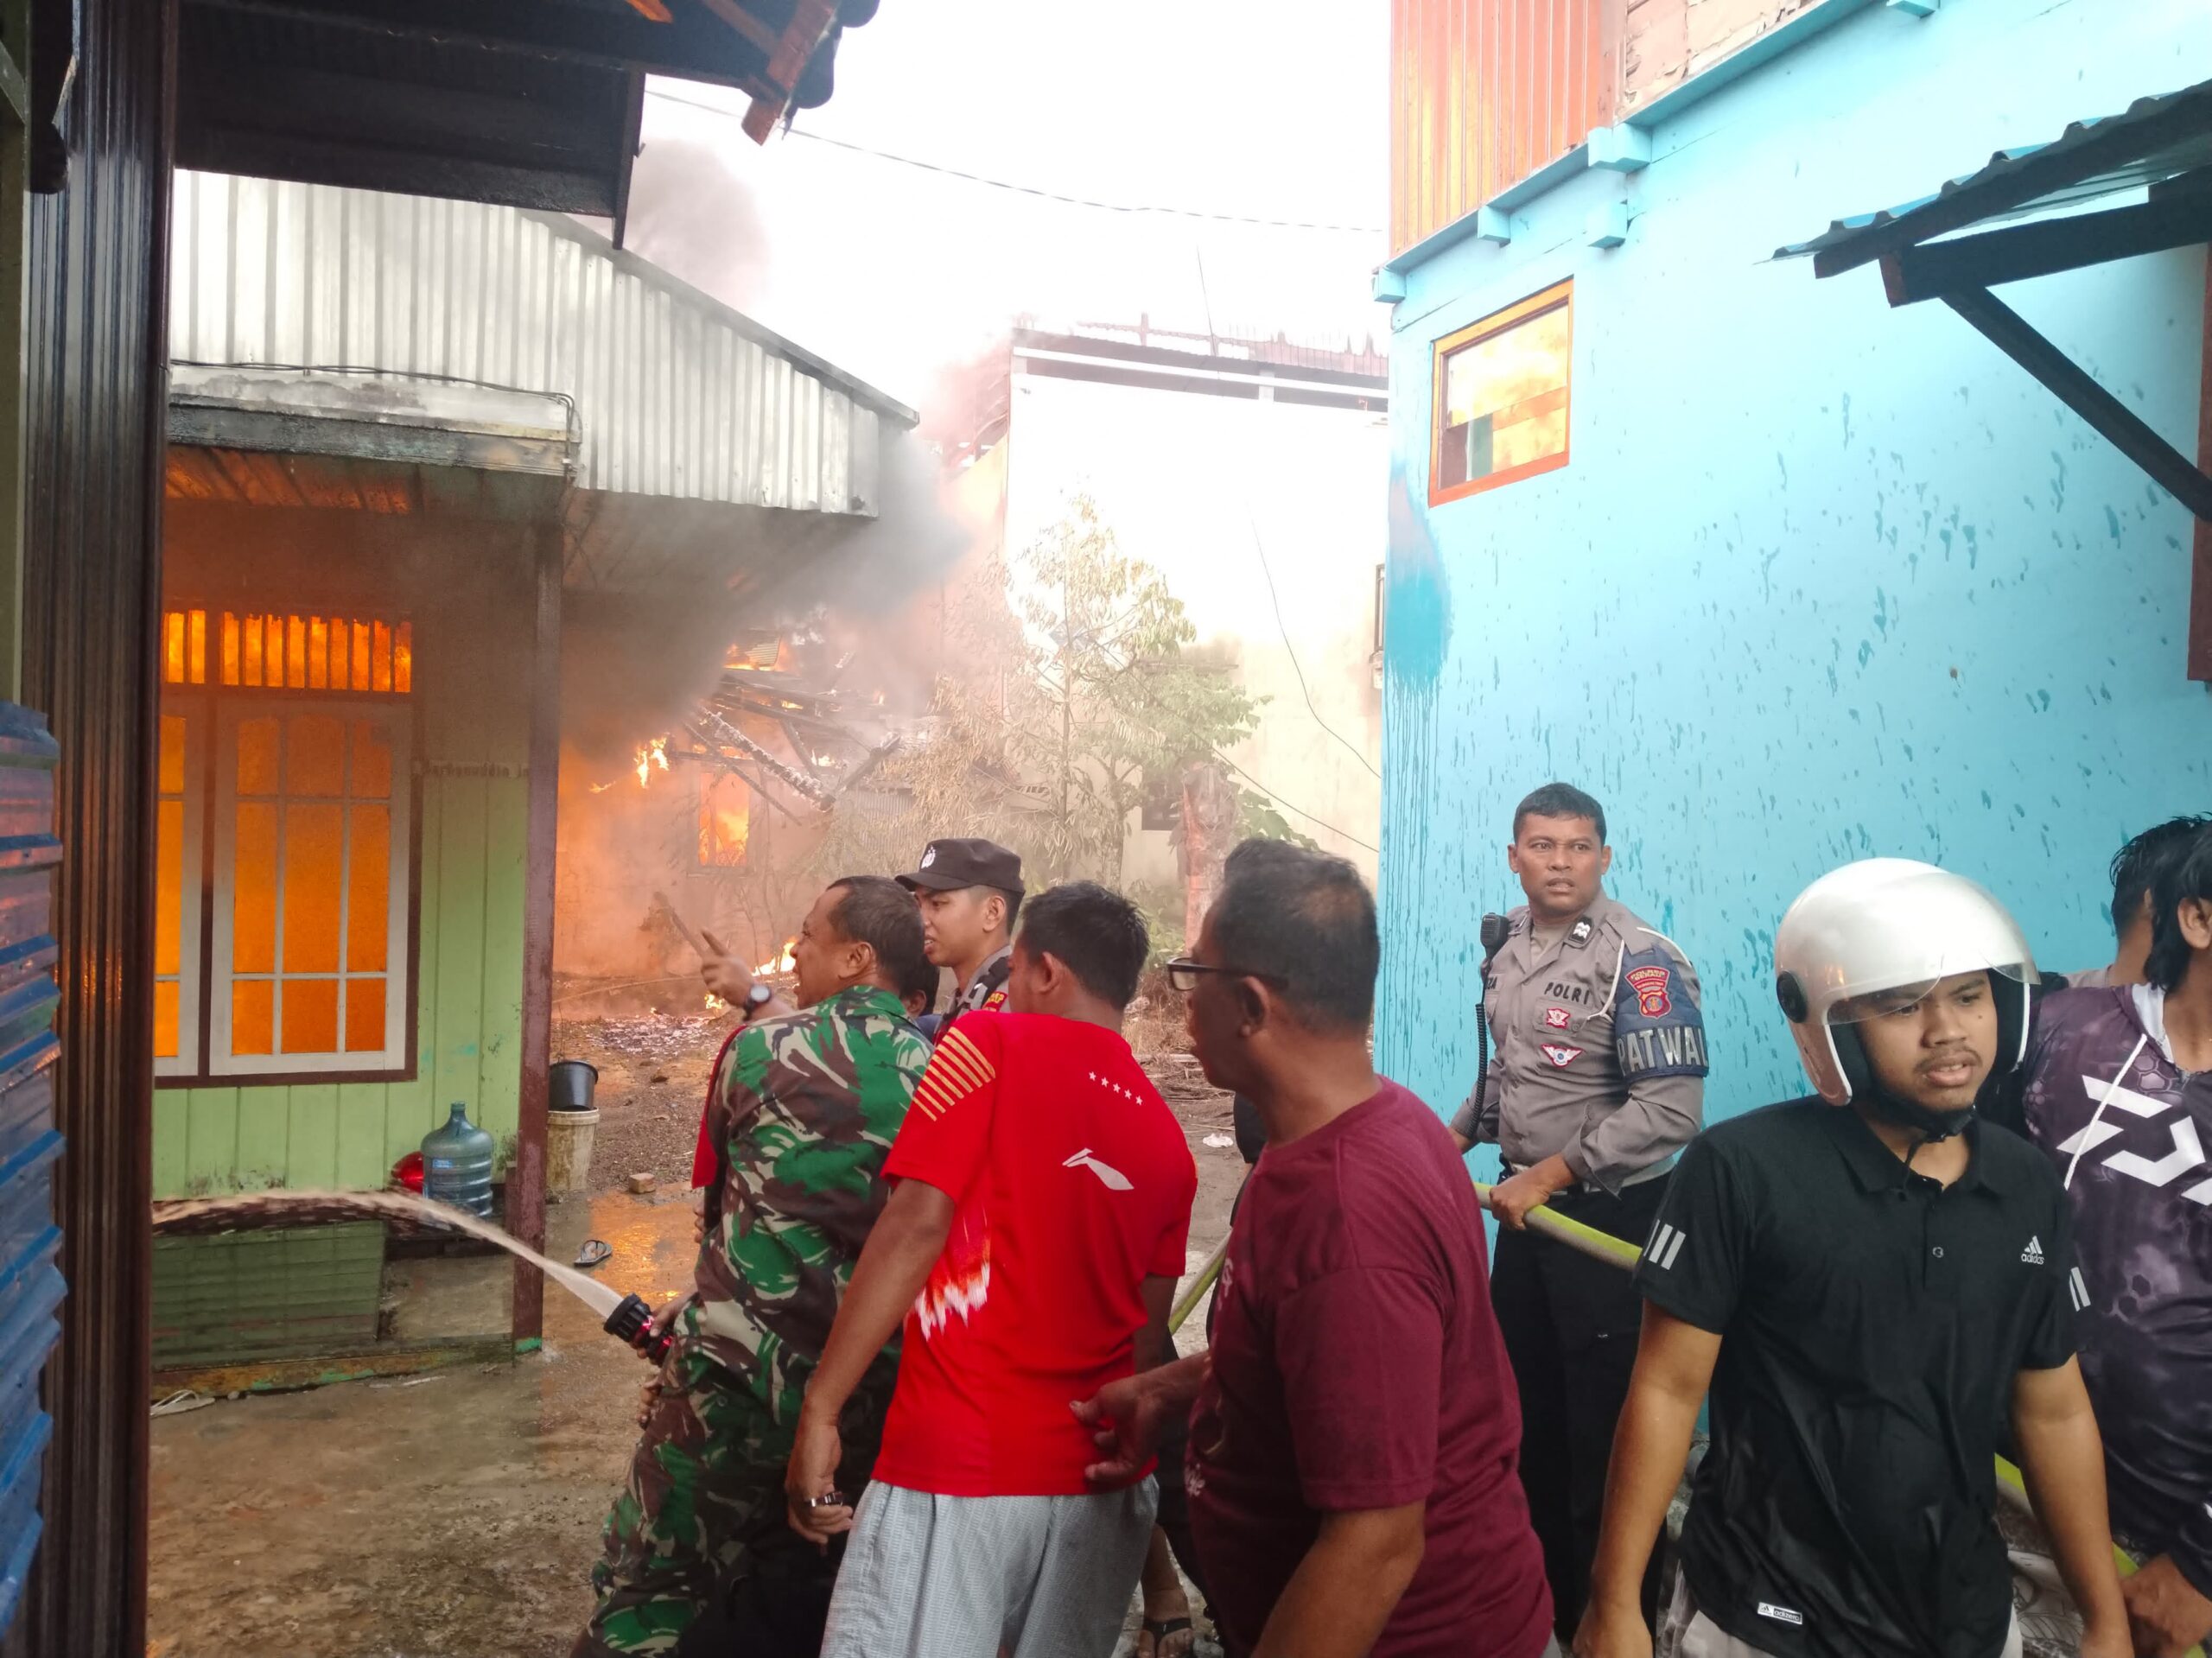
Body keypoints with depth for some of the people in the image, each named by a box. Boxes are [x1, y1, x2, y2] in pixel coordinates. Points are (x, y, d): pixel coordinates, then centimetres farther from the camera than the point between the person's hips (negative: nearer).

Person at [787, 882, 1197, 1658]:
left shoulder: (992, 1044, -5)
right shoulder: (1168, 1140, 11)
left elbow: (916, 1226, -13)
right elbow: (1148, 1341, 12)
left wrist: (820, 1408, -10)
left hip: (959, 1465, -6)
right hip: (1103, 1480, 6)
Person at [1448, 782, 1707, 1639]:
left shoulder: (1640, 961, -21)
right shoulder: (1507, 946, 4)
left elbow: (1670, 1110, -27)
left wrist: (1549, 1174, -23)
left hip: (1610, 1218, -8)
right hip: (1525, 1207, 8)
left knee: (1607, 1430, 5)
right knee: (1528, 1408, 20)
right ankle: (1543, 1591, 41)